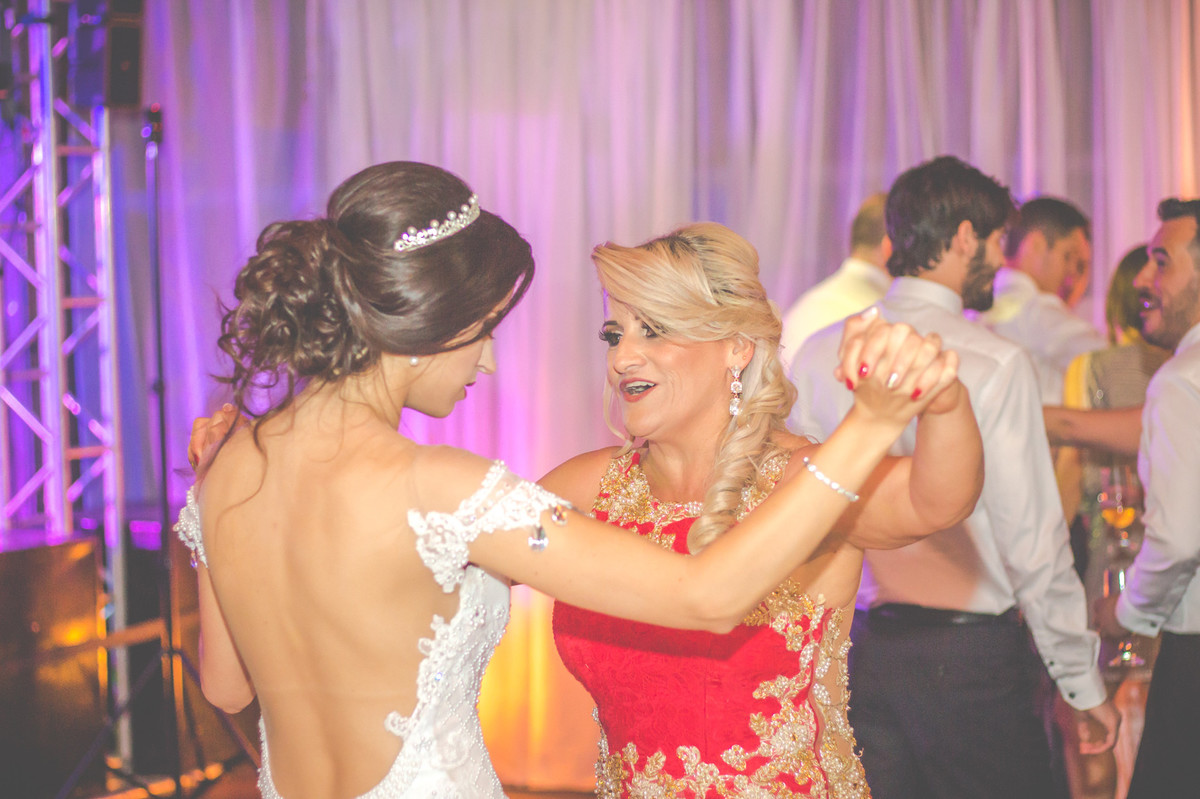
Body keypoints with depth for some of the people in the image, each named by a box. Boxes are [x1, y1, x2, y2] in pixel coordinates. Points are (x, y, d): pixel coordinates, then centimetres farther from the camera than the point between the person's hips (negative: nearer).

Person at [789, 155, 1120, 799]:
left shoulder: (818, 353, 2)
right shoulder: (993, 364, -13)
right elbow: (1033, 545, -12)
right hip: (969, 652, -5)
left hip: (852, 644, 5)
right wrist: (1083, 684, -3)